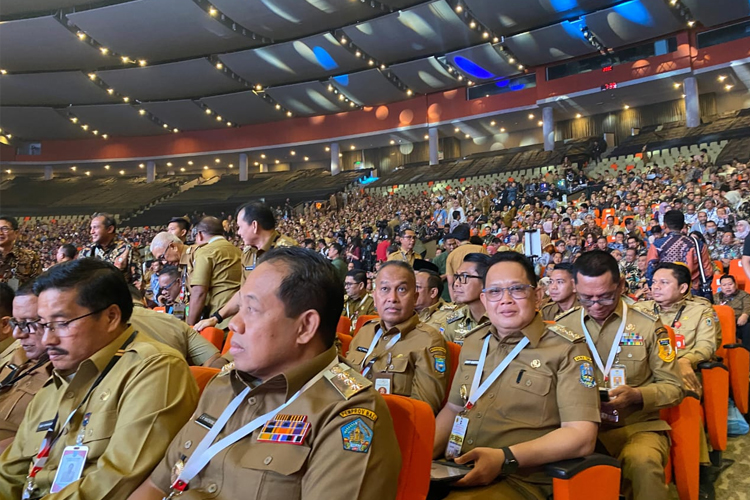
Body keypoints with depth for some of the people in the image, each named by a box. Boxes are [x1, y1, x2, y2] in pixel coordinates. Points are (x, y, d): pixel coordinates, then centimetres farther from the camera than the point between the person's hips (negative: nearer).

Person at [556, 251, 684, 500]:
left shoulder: (649, 325, 1)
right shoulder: (562, 326, 5)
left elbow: (673, 388, 4)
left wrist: (637, 395, -16)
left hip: (637, 426, -1)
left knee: (643, 462, -36)